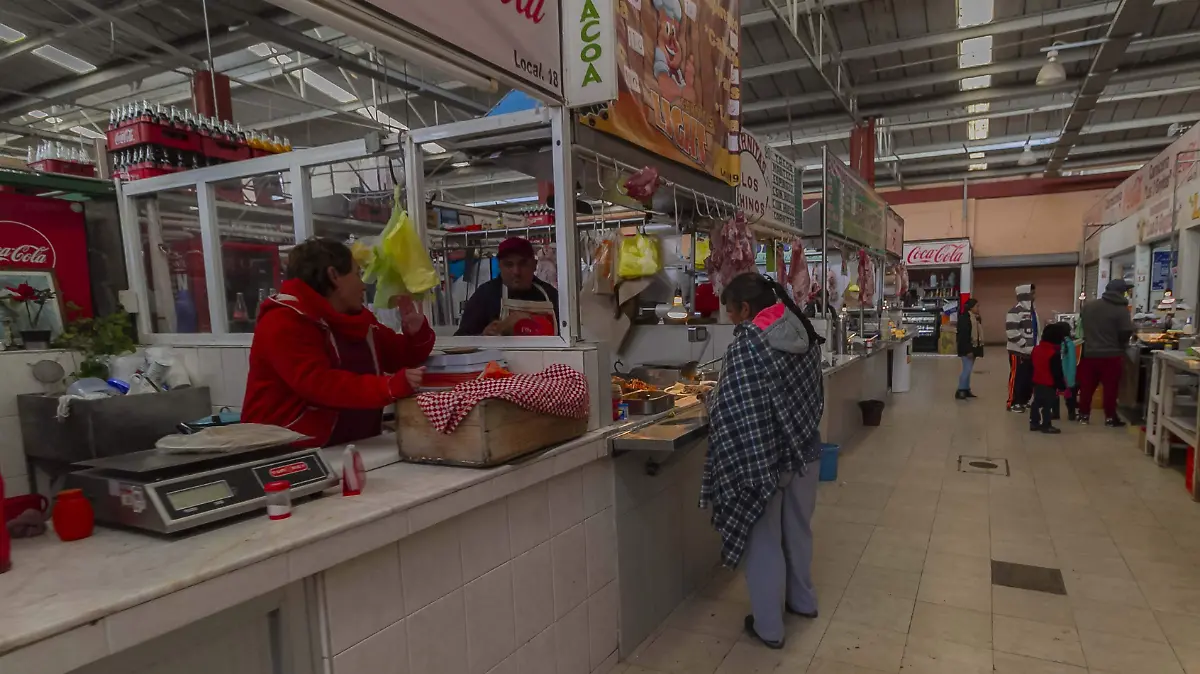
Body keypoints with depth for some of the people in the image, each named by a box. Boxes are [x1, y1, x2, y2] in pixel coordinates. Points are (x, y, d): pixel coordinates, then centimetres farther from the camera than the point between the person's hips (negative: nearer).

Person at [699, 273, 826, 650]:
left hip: (762, 456, -7)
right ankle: (803, 600, 43)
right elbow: (809, 392, 10)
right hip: (805, 449, 7)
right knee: (798, 529, 24)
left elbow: (732, 410, -23)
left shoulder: (746, 346, -22)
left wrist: (711, 399, -7)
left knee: (764, 540, 9)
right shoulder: (804, 334, 0)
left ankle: (768, 626, 23)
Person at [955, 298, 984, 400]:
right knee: (967, 369, -11)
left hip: (973, 348, 9)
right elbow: (963, 336, -21)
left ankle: (966, 390, 18)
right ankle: (960, 391, -7)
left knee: (968, 370, 12)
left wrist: (979, 348, 16)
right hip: (966, 349, -9)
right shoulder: (964, 318, -17)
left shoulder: (976, 318, 13)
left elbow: (978, 333, 19)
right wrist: (968, 351, -23)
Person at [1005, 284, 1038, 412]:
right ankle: (1013, 403, 3)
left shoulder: (1032, 310, 15)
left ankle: (1024, 400, 26)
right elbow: (1011, 331, -22)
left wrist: (1035, 345, 16)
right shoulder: (1016, 310, -16)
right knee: (1017, 377, -4)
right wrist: (1025, 345, -19)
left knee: (1029, 377, 14)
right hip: (1018, 351, -9)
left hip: (1031, 351, 9)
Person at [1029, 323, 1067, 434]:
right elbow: (1058, 373, -16)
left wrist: (1032, 380, 24)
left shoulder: (1036, 349, 5)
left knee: (1037, 403, 16)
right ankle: (1045, 425, 2)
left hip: (1037, 382, 8)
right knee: (1048, 405, -1)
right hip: (1049, 385, -8)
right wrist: (1062, 387, -8)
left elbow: (1031, 365, 14)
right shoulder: (1054, 354, -19)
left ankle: (1034, 423, 21)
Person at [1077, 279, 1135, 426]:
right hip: (1110, 354, -4)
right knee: (1110, 387, 6)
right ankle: (1110, 417, 11)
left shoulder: (1088, 305, 3)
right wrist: (1120, 344, 6)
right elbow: (1127, 332, -13)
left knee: (1087, 386, 10)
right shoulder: (1122, 309, -11)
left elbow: (1082, 324, 14)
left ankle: (1084, 414, 17)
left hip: (1089, 352, 4)